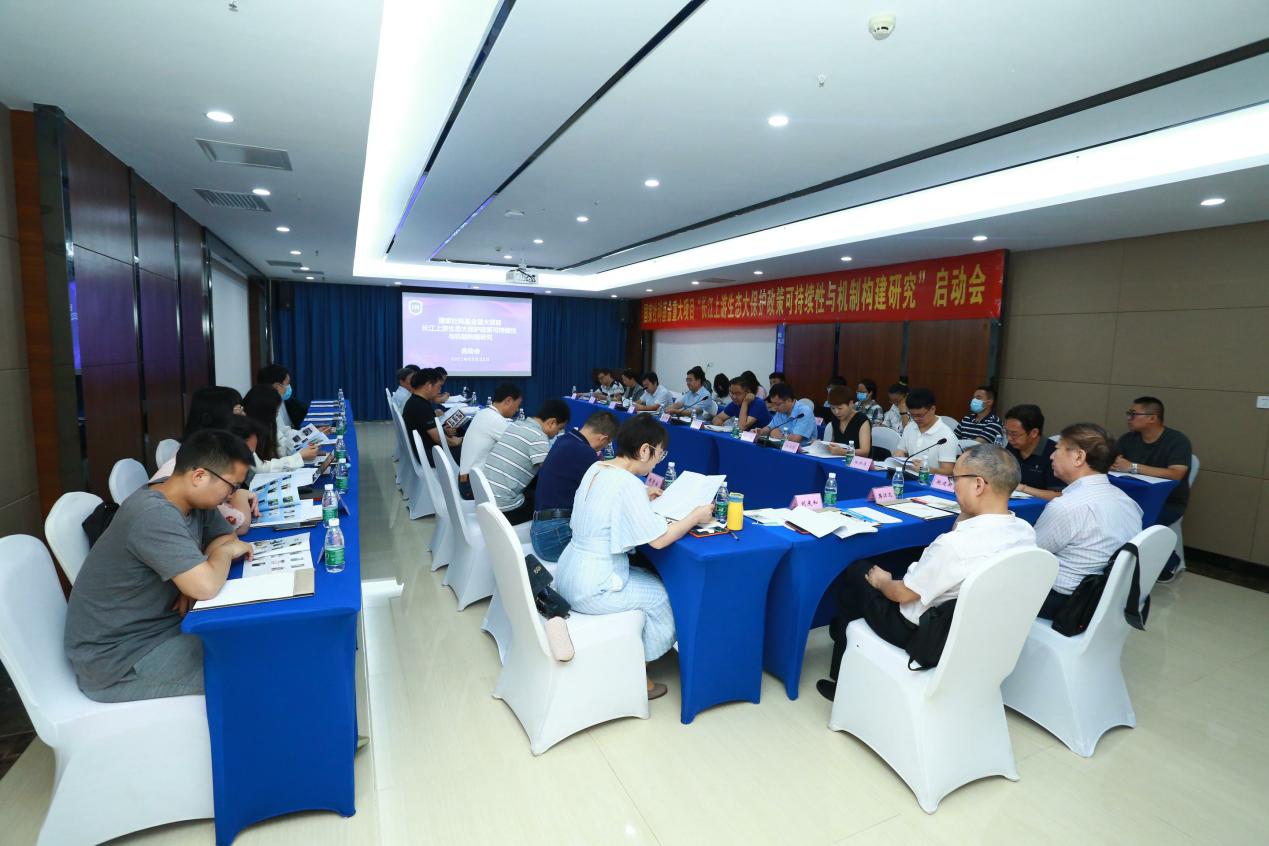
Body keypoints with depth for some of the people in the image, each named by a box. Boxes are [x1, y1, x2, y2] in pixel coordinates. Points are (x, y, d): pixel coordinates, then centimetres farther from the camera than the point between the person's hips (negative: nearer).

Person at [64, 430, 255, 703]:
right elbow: (206, 587, -37)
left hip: (157, 623, 8)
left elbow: (228, 536, 9)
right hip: (116, 659, -8)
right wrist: (224, 552, -15)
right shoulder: (154, 516, -31)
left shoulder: (191, 497, -4)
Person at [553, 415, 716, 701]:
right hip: (591, 590, -9)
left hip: (569, 575, 9)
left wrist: (642, 498, 13)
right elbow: (659, 539, -22)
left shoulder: (596, 468, 2)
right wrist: (695, 516, -8)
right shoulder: (628, 483, -24)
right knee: (660, 594, 9)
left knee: (648, 578, 22)